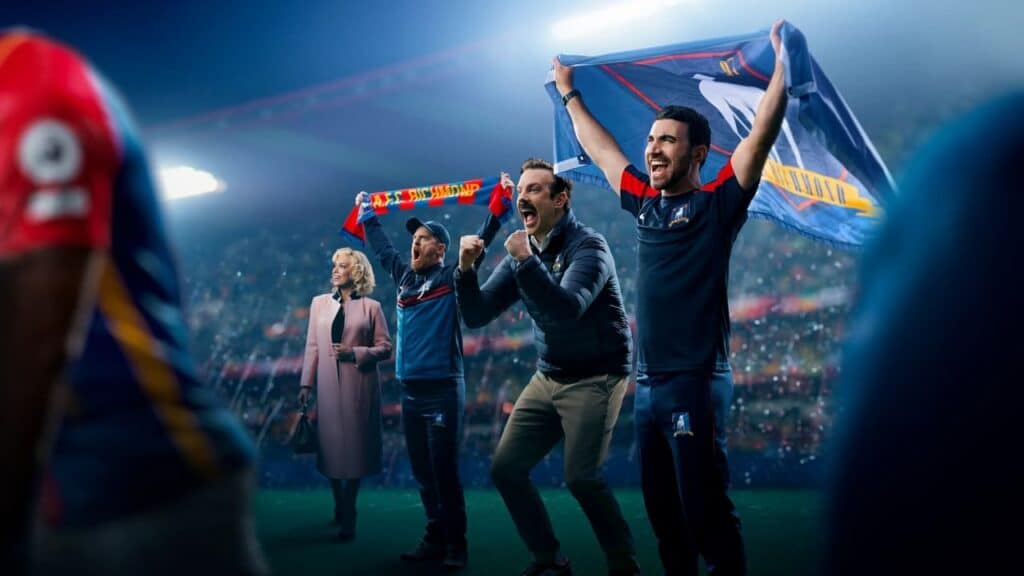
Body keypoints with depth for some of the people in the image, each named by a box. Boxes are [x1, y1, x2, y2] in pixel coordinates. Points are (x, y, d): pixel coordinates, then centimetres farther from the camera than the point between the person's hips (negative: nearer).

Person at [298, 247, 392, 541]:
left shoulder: (371, 307, 0)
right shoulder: (319, 303, 8)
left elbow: (385, 348, -2)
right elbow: (312, 347, 7)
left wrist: (354, 353, -15)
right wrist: (305, 384, 4)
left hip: (359, 387, -2)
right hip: (328, 386, 3)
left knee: (354, 447, 1)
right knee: (331, 446, 6)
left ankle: (348, 517, 10)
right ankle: (340, 506, 24)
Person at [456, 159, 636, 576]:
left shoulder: (587, 246, -14)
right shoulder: (520, 253, 5)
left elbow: (567, 309, -30)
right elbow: (476, 316, 2)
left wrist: (527, 260, -32)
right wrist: (465, 268, -13)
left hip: (595, 377, -7)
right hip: (548, 377, 7)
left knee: (581, 477, -18)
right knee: (506, 468, 1)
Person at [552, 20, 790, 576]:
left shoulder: (716, 204, -2)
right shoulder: (645, 202, 14)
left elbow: (762, 132, -11)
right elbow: (600, 147, 27)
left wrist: (783, 62, -12)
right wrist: (569, 94, 35)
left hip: (694, 382, -7)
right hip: (647, 383, 7)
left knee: (704, 509, -5)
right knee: (662, 508, 13)